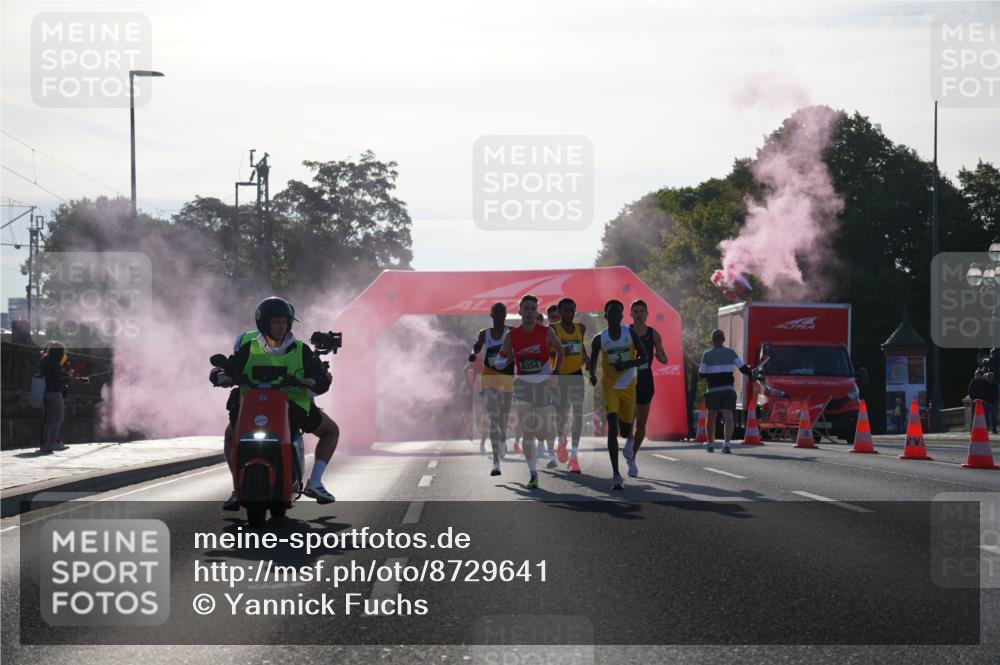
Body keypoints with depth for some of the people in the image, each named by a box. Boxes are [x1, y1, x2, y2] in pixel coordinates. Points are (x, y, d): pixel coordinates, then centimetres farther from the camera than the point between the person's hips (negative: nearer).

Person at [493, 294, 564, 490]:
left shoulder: (546, 332, -8)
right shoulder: (512, 336, -5)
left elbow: (560, 351, 9)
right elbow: (498, 363, 1)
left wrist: (555, 374, 3)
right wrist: (507, 359, -21)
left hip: (543, 385, 0)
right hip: (522, 384, 0)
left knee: (542, 433, 1)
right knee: (527, 432, -6)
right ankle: (533, 474, 0)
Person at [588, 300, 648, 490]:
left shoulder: (630, 334, -5)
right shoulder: (599, 339, -6)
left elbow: (644, 358, -2)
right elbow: (592, 361, 7)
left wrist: (627, 365, -20)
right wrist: (592, 375, -16)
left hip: (629, 387, 2)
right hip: (609, 387, -2)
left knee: (625, 430, 12)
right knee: (612, 429, -17)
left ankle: (629, 438, 54)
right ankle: (616, 475, -16)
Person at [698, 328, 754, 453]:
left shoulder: (707, 355, -1)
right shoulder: (731, 353, 2)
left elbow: (702, 374, 0)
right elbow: (742, 367, 0)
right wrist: (751, 372, 20)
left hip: (713, 391, 0)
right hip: (728, 390, 0)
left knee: (711, 417, 16)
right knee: (728, 417, -5)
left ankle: (710, 444, 27)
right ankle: (727, 443, -23)